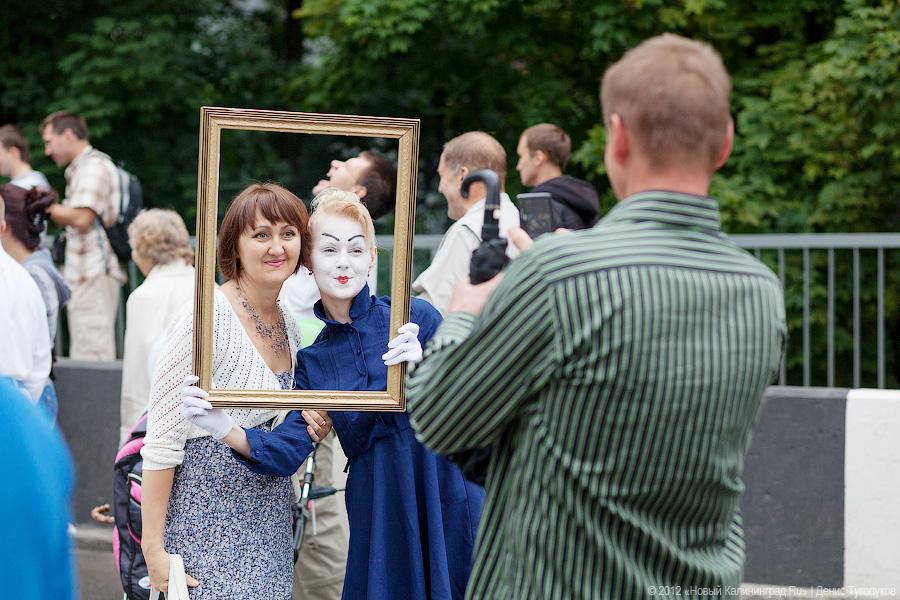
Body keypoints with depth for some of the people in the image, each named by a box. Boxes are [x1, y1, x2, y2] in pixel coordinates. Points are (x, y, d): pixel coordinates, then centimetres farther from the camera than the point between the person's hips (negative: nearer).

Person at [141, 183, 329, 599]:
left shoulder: (289, 325, 9)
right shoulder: (207, 318, -14)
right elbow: (162, 439, -16)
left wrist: (305, 424, -1)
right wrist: (154, 546, -18)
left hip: (267, 525, 7)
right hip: (206, 521, -7)